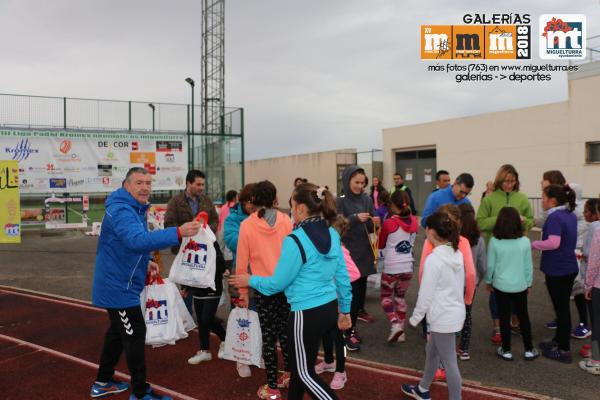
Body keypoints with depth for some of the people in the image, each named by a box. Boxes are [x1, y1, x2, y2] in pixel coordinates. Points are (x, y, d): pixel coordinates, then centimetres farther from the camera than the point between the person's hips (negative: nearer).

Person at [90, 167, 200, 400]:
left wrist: (145, 262, 4)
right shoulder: (121, 211, -24)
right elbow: (138, 240, -43)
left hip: (120, 284, 10)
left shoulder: (135, 209, 10)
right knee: (135, 335, -2)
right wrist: (178, 233, -52)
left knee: (118, 332, 21)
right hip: (118, 287, -10)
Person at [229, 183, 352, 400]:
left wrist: (250, 280, 4)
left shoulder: (295, 240, -21)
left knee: (305, 373, 12)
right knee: (300, 365, 24)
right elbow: (343, 276, 6)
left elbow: (277, 283, -13)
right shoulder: (333, 235, 1)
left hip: (307, 314, -8)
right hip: (330, 309, 8)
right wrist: (345, 310, 17)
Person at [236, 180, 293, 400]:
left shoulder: (247, 225, -9)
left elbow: (242, 262, -5)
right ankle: (288, 374, 29)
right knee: (285, 331, 18)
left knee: (268, 336, 7)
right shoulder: (286, 221, -5)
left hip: (264, 288, -2)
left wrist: (243, 291, 4)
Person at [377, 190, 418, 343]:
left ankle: (395, 324, -5)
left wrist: (381, 232, 16)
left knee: (386, 296, 14)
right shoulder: (414, 222, -1)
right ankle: (401, 330, 21)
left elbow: (381, 245, 1)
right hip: (407, 268, 4)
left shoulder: (389, 223, -15)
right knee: (400, 297, 19)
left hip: (391, 268, -4)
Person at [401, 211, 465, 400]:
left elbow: (426, 293, -17)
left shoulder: (433, 259, -22)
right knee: (431, 351, 24)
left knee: (449, 363, 3)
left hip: (444, 317, -9)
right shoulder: (457, 254, 2)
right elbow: (460, 284, 11)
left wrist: (415, 318, -6)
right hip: (455, 311, 9)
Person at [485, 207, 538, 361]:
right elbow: (528, 266, -1)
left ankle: (506, 351, 19)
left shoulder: (494, 241, -13)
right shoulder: (525, 241, -10)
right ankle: (529, 350, 25)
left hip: (501, 285, -1)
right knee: (523, 317, 16)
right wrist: (529, 283, 14)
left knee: (504, 318, 10)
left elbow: (490, 265, -6)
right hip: (520, 285, 1)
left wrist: (488, 281, 10)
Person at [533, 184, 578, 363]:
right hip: (569, 268, 9)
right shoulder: (571, 215, 9)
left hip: (557, 271, -9)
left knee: (561, 308, 1)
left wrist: (533, 244, -19)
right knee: (563, 306, 19)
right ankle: (558, 341, 33)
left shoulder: (555, 217, -20)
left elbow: (553, 243, -32)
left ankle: (564, 350, 12)